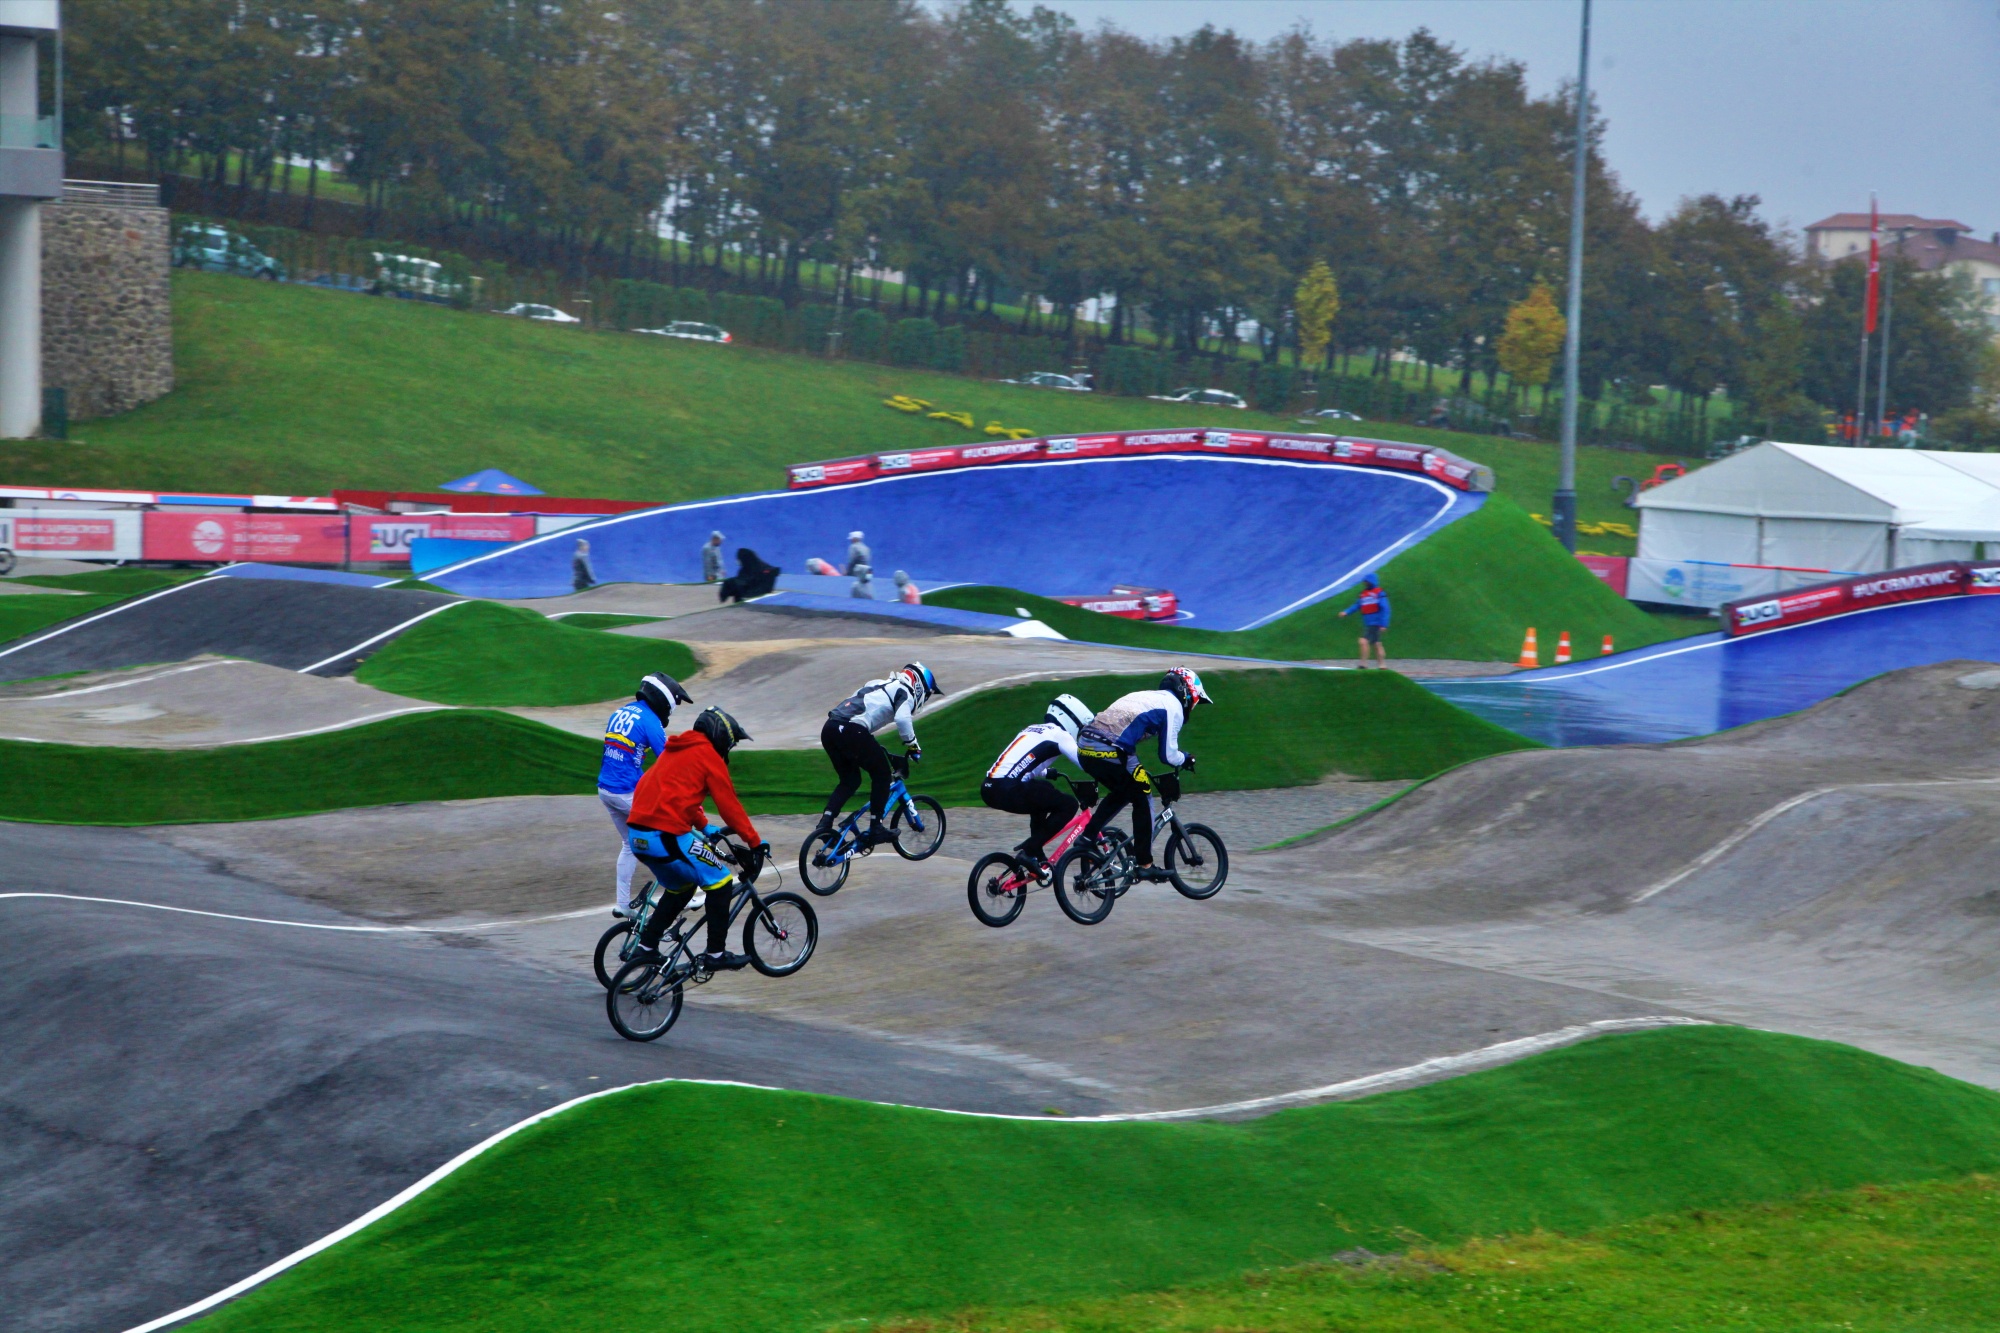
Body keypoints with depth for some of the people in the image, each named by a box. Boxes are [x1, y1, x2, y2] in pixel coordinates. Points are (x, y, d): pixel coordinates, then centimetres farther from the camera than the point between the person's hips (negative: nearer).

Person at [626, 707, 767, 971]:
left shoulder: (677, 750, 23)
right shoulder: (708, 755, -3)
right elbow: (728, 803, -2)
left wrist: (705, 827, 38)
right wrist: (755, 841, 5)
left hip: (638, 835, 9)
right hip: (666, 837, -9)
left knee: (681, 887, 26)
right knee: (720, 882, 3)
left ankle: (646, 947, 25)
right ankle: (715, 955, 5)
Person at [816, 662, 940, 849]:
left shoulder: (878, 685, 33)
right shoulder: (905, 692, 8)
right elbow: (902, 718, -12)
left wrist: (875, 749, 41)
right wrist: (912, 745, 0)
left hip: (829, 729, 8)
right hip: (851, 731, -8)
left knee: (849, 780, 22)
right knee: (881, 775, 10)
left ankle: (824, 823, 8)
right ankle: (875, 828, 9)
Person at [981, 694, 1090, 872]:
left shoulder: (1032, 729, 27)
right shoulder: (1058, 733, 4)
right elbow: (1085, 762, -3)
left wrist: (1047, 773, 58)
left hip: (988, 789, 9)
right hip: (1008, 791, -9)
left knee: (1043, 792, 32)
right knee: (1068, 805, 0)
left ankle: (1037, 856, 28)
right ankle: (1029, 851, -7)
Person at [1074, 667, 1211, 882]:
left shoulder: (1144, 696, 30)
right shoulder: (1173, 706, 6)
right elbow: (1168, 755, 1)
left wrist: (1141, 772, 40)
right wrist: (1186, 760, 22)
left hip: (1085, 747, 8)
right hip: (1110, 751, -8)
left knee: (1122, 793, 29)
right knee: (1143, 800, 9)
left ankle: (1088, 835, 20)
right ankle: (1145, 865, 9)